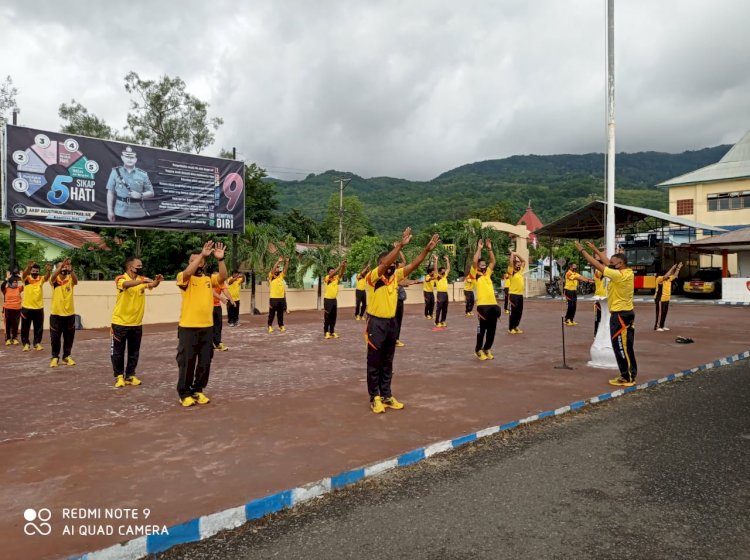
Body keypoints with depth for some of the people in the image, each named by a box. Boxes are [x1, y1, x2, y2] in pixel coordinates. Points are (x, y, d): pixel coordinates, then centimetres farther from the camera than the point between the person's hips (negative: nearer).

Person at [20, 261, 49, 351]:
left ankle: (37, 343, 19)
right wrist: (28, 266, -48)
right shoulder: (26, 278, -3)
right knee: (25, 328, 6)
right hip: (27, 307, -1)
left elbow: (47, 276, -19)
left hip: (39, 308, 1)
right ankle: (26, 343, 16)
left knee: (39, 328, 8)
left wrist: (48, 271, -44)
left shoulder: (41, 279, 2)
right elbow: (24, 274, -24)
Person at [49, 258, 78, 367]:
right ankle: (55, 357, 17)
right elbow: (53, 277, -26)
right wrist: (61, 266, -42)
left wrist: (71, 270, -44)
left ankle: (67, 356, 21)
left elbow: (76, 280, -24)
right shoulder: (54, 280, -2)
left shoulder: (70, 279, -1)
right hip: (56, 313, -1)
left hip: (69, 313, 1)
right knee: (55, 337, 5)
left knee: (69, 337, 8)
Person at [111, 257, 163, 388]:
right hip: (120, 322, -4)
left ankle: (130, 375, 23)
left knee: (134, 352, 11)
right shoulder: (121, 279, -13)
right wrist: (143, 281, -52)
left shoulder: (142, 279, 1)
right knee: (118, 352, 7)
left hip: (136, 323, 4)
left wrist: (157, 281, -40)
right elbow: (127, 284, -37)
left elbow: (152, 285, -17)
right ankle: (119, 376, 20)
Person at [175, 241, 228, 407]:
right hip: (188, 328, -4)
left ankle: (197, 390, 25)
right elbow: (187, 273, -25)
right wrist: (202, 254, -28)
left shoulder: (209, 279, 9)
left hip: (207, 327, 4)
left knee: (205, 363, 10)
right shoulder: (184, 278, -2)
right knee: (187, 363, 4)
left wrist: (220, 259, -23)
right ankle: (184, 393, 16)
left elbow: (223, 276, -9)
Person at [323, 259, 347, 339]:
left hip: (334, 300, 6)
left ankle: (332, 332, 15)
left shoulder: (336, 278, 5)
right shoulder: (327, 278, -11)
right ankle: (326, 332, 5)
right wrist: (340, 265, -34)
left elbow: (341, 273, -9)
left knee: (333, 317, 9)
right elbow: (332, 274, -28)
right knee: (327, 317, -1)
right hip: (327, 300, -6)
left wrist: (344, 266, -28)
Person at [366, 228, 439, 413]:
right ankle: (375, 398, 12)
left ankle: (386, 395, 23)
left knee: (387, 363, 13)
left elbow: (413, 264, 2)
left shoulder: (395, 276, 6)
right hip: (376, 323, -7)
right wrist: (401, 244, -35)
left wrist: (427, 249, -10)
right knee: (374, 363, 3)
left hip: (391, 323, 7)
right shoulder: (374, 276, -13)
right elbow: (385, 262, -30)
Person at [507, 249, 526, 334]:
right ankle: (510, 328, 7)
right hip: (514, 295, -7)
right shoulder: (511, 272, -7)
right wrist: (512, 253, -10)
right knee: (513, 312, -2)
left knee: (519, 312, 10)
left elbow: (524, 261, 20)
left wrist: (517, 254, 12)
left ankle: (515, 327, 21)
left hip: (520, 295, 7)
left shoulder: (520, 271, 12)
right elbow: (510, 263, -20)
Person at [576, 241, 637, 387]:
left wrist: (582, 250, -11)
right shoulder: (628, 272, 5)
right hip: (627, 313, 9)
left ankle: (627, 378, 2)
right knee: (626, 347, 13)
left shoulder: (619, 275, -21)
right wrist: (595, 249, 21)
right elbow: (607, 262, 16)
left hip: (620, 315, -9)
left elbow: (597, 264, -18)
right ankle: (629, 375, 19)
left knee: (621, 347, -3)